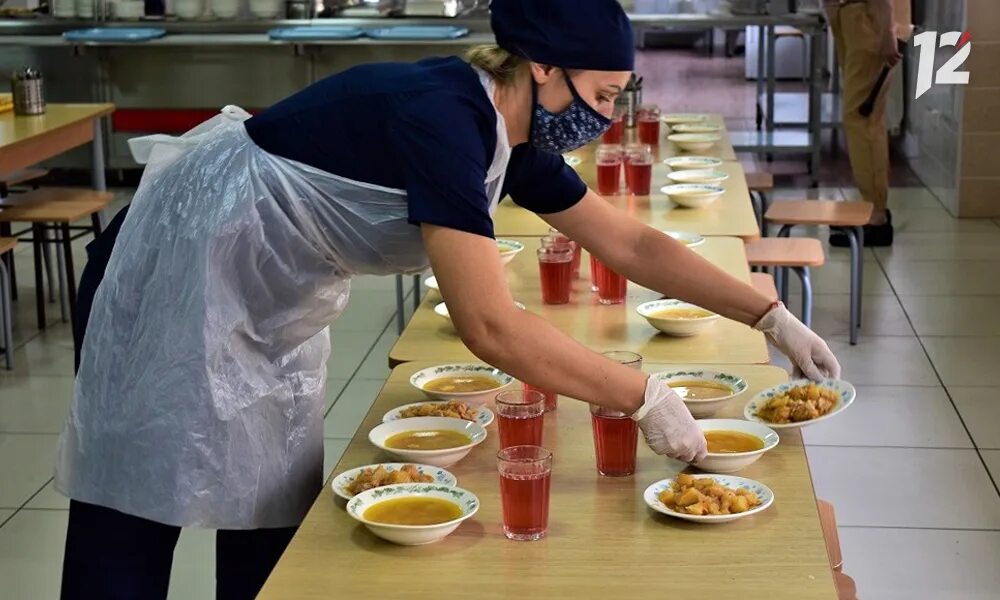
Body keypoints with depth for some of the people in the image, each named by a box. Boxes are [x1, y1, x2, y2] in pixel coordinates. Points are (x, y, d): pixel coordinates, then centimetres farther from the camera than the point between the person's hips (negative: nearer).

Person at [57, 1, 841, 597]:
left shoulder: (510, 136, -3)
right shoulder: (441, 118, -31)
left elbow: (630, 244, 5)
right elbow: (491, 326, -36)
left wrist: (771, 317, 1)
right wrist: (645, 399, -28)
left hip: (269, 302, 9)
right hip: (180, 273, -9)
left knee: (272, 511, 8)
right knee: (132, 530, -4)